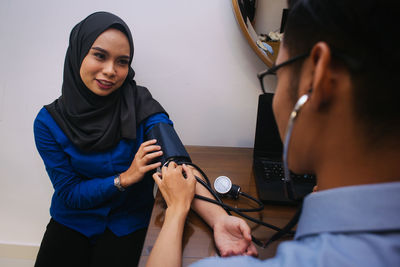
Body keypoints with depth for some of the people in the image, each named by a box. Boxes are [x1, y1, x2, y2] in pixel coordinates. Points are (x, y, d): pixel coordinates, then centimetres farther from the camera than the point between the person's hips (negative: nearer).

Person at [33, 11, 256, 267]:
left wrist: (218, 218, -44)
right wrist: (125, 178, -26)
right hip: (73, 221, 2)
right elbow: (69, 193, -10)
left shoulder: (140, 104, -15)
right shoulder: (49, 122, -12)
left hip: (128, 222, -1)